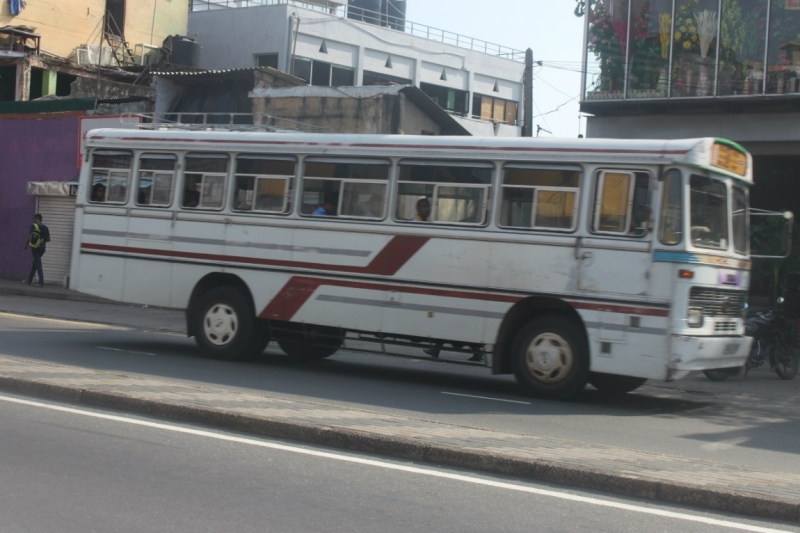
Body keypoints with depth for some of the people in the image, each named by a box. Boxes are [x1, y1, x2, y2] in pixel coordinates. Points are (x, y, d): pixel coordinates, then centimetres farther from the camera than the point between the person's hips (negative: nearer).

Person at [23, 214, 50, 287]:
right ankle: (29, 280, 26)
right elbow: (48, 239, 6)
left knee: (38, 264, -6)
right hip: (42, 248, 5)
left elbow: (29, 237, -13)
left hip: (35, 247, -5)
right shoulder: (45, 228, 4)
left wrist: (25, 246, -2)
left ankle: (41, 282, -15)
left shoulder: (33, 226, -10)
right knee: (35, 263, 19)